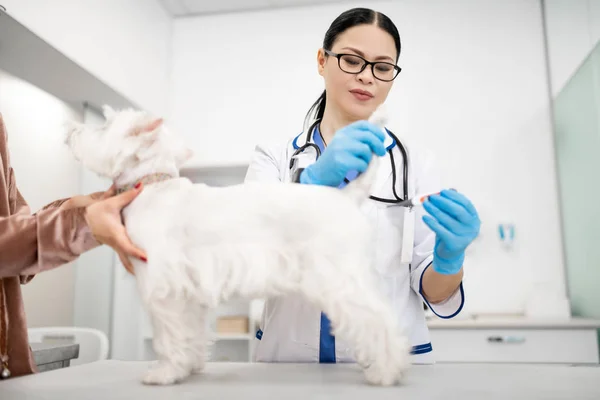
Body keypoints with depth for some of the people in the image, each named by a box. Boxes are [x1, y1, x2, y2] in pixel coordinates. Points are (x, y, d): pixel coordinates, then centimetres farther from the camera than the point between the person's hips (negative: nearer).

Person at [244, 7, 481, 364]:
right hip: (290, 359, -1)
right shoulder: (274, 158, 3)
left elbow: (436, 295, 3)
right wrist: (314, 181, -25)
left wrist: (450, 258, -17)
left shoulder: (416, 165, 4)